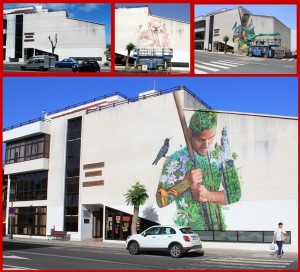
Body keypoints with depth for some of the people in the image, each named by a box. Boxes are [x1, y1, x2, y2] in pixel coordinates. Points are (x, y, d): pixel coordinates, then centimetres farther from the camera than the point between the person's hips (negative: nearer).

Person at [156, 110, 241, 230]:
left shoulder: (220, 156, 1)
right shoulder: (175, 160, -10)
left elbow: (235, 194, 1)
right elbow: (161, 201, -9)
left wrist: (208, 195, -16)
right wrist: (186, 182, -21)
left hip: (219, 227, 4)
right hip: (189, 231, -4)